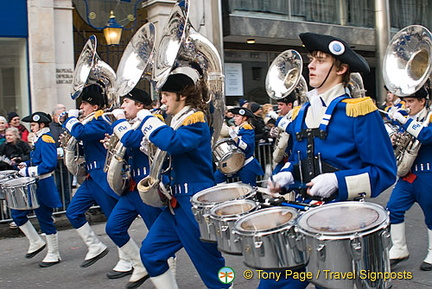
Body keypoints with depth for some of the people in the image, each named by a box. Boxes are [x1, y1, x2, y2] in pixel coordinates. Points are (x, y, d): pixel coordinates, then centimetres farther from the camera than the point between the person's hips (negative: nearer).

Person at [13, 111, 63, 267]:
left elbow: (49, 165, -26)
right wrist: (26, 165, 6)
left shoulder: (46, 139, -17)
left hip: (43, 187, -10)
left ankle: (53, 255, 15)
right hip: (33, 185, 10)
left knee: (45, 220, 0)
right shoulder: (39, 139, 13)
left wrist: (28, 171, -21)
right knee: (17, 213, 12)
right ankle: (36, 243, 25)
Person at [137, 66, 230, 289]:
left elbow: (173, 142, -33)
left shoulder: (196, 121, -14)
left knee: (211, 266, 0)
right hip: (178, 202, 9)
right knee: (150, 253, 11)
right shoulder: (179, 121, 13)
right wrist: (150, 141, 4)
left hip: (196, 204, -9)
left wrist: (148, 119, -19)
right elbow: (166, 151, 24)